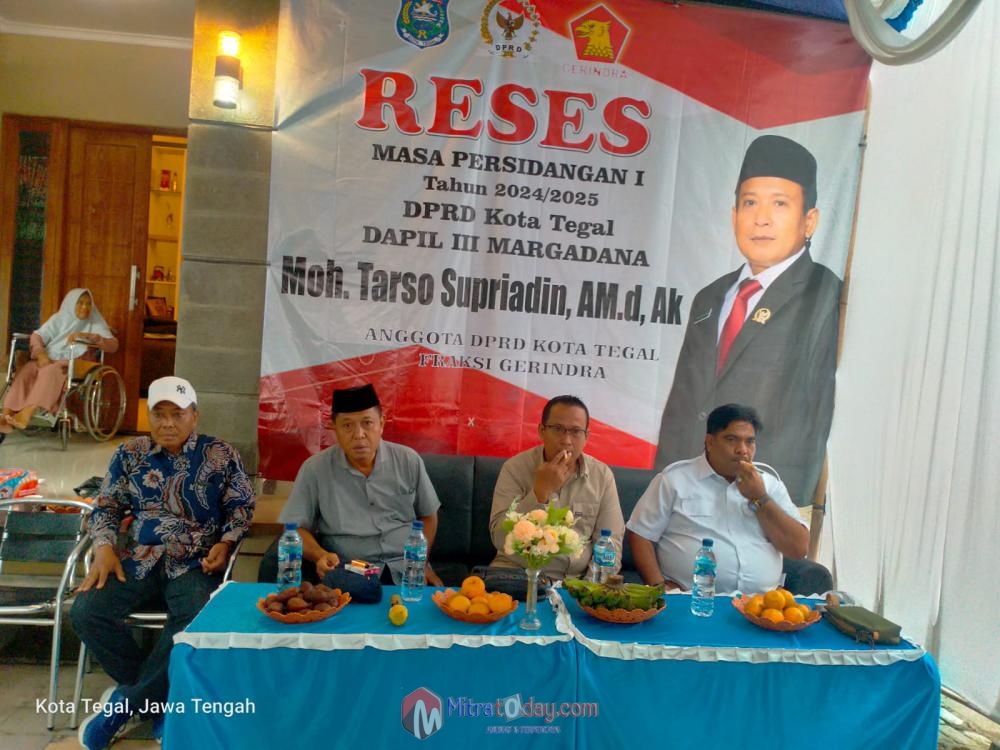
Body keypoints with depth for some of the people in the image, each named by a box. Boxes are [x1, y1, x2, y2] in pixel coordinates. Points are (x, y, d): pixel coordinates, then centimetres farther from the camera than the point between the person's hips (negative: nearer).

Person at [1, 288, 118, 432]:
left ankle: (26, 414, -46)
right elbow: (37, 336, 6)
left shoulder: (96, 324, 8)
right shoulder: (58, 319, 17)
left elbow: (113, 346, -7)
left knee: (51, 372, -36)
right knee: (26, 370, -29)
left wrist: (87, 336, -19)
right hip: (49, 360, 3)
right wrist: (41, 354, -15)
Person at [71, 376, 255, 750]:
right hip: (138, 559, 3)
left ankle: (126, 700, -9)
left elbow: (242, 506, 5)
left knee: (199, 619, -32)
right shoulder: (130, 454, 9)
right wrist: (104, 547, -4)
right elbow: (106, 506, 13)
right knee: (85, 611, -21)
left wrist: (226, 542, -11)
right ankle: (156, 699, -5)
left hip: (195, 563, -3)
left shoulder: (221, 455, 1)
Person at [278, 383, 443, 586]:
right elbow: (295, 528, 2)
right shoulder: (314, 469, -2)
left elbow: (428, 516, 13)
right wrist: (320, 555, -16)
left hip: (407, 570, 2)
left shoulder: (409, 461, 3)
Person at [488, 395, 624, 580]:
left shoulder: (602, 475, 1)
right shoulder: (514, 468, -5)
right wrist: (541, 491, -20)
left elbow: (610, 541, 0)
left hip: (578, 579, 3)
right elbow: (500, 540, -12)